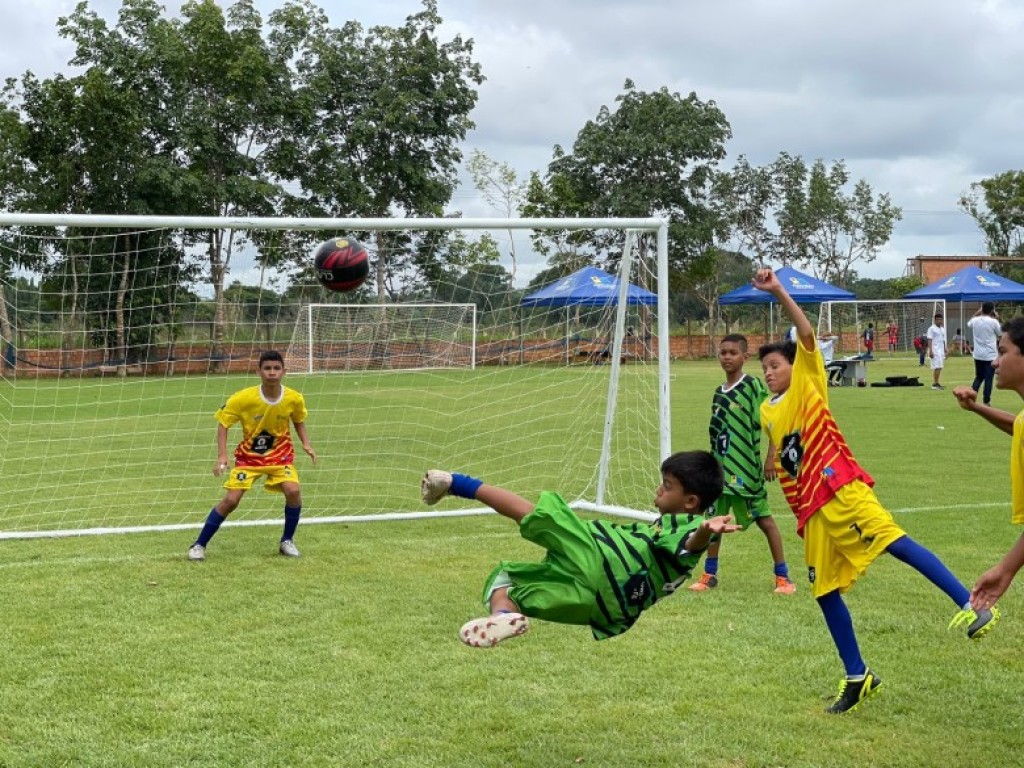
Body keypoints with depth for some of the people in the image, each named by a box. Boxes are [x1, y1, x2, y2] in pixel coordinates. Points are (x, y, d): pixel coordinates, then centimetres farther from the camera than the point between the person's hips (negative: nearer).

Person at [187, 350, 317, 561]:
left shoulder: (294, 399, -14)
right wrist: (222, 456, -19)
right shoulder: (243, 398, -22)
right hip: (249, 455, -1)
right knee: (231, 500, -11)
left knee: (293, 491, -22)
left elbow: (299, 421, 8)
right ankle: (199, 545, 4)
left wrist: (306, 444, -7)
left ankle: (287, 541, 1)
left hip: (280, 454, 2)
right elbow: (223, 423, -10)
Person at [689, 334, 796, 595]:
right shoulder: (719, 392, 12)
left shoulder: (754, 386, -9)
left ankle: (783, 577, 6)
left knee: (765, 520, -2)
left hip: (747, 468, -7)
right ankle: (709, 574, 22)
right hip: (721, 467, 7)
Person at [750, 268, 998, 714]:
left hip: (840, 488, -7)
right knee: (824, 592, 7)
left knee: (891, 539, -28)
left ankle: (970, 605, -36)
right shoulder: (766, 412, 20)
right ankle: (857, 677, 18)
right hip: (810, 509, 7)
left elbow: (807, 335, -10)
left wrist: (779, 293, -19)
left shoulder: (807, 383, 4)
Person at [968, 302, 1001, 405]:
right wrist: (997, 319, 11)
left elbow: (969, 323, 24)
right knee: (988, 379, 1)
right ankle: (986, 402, 1)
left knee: (978, 377, 17)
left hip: (978, 355, 4)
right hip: (990, 355, -4)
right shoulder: (993, 322, -13)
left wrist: (977, 313, 26)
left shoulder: (975, 321, -1)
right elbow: (1000, 333, 4)